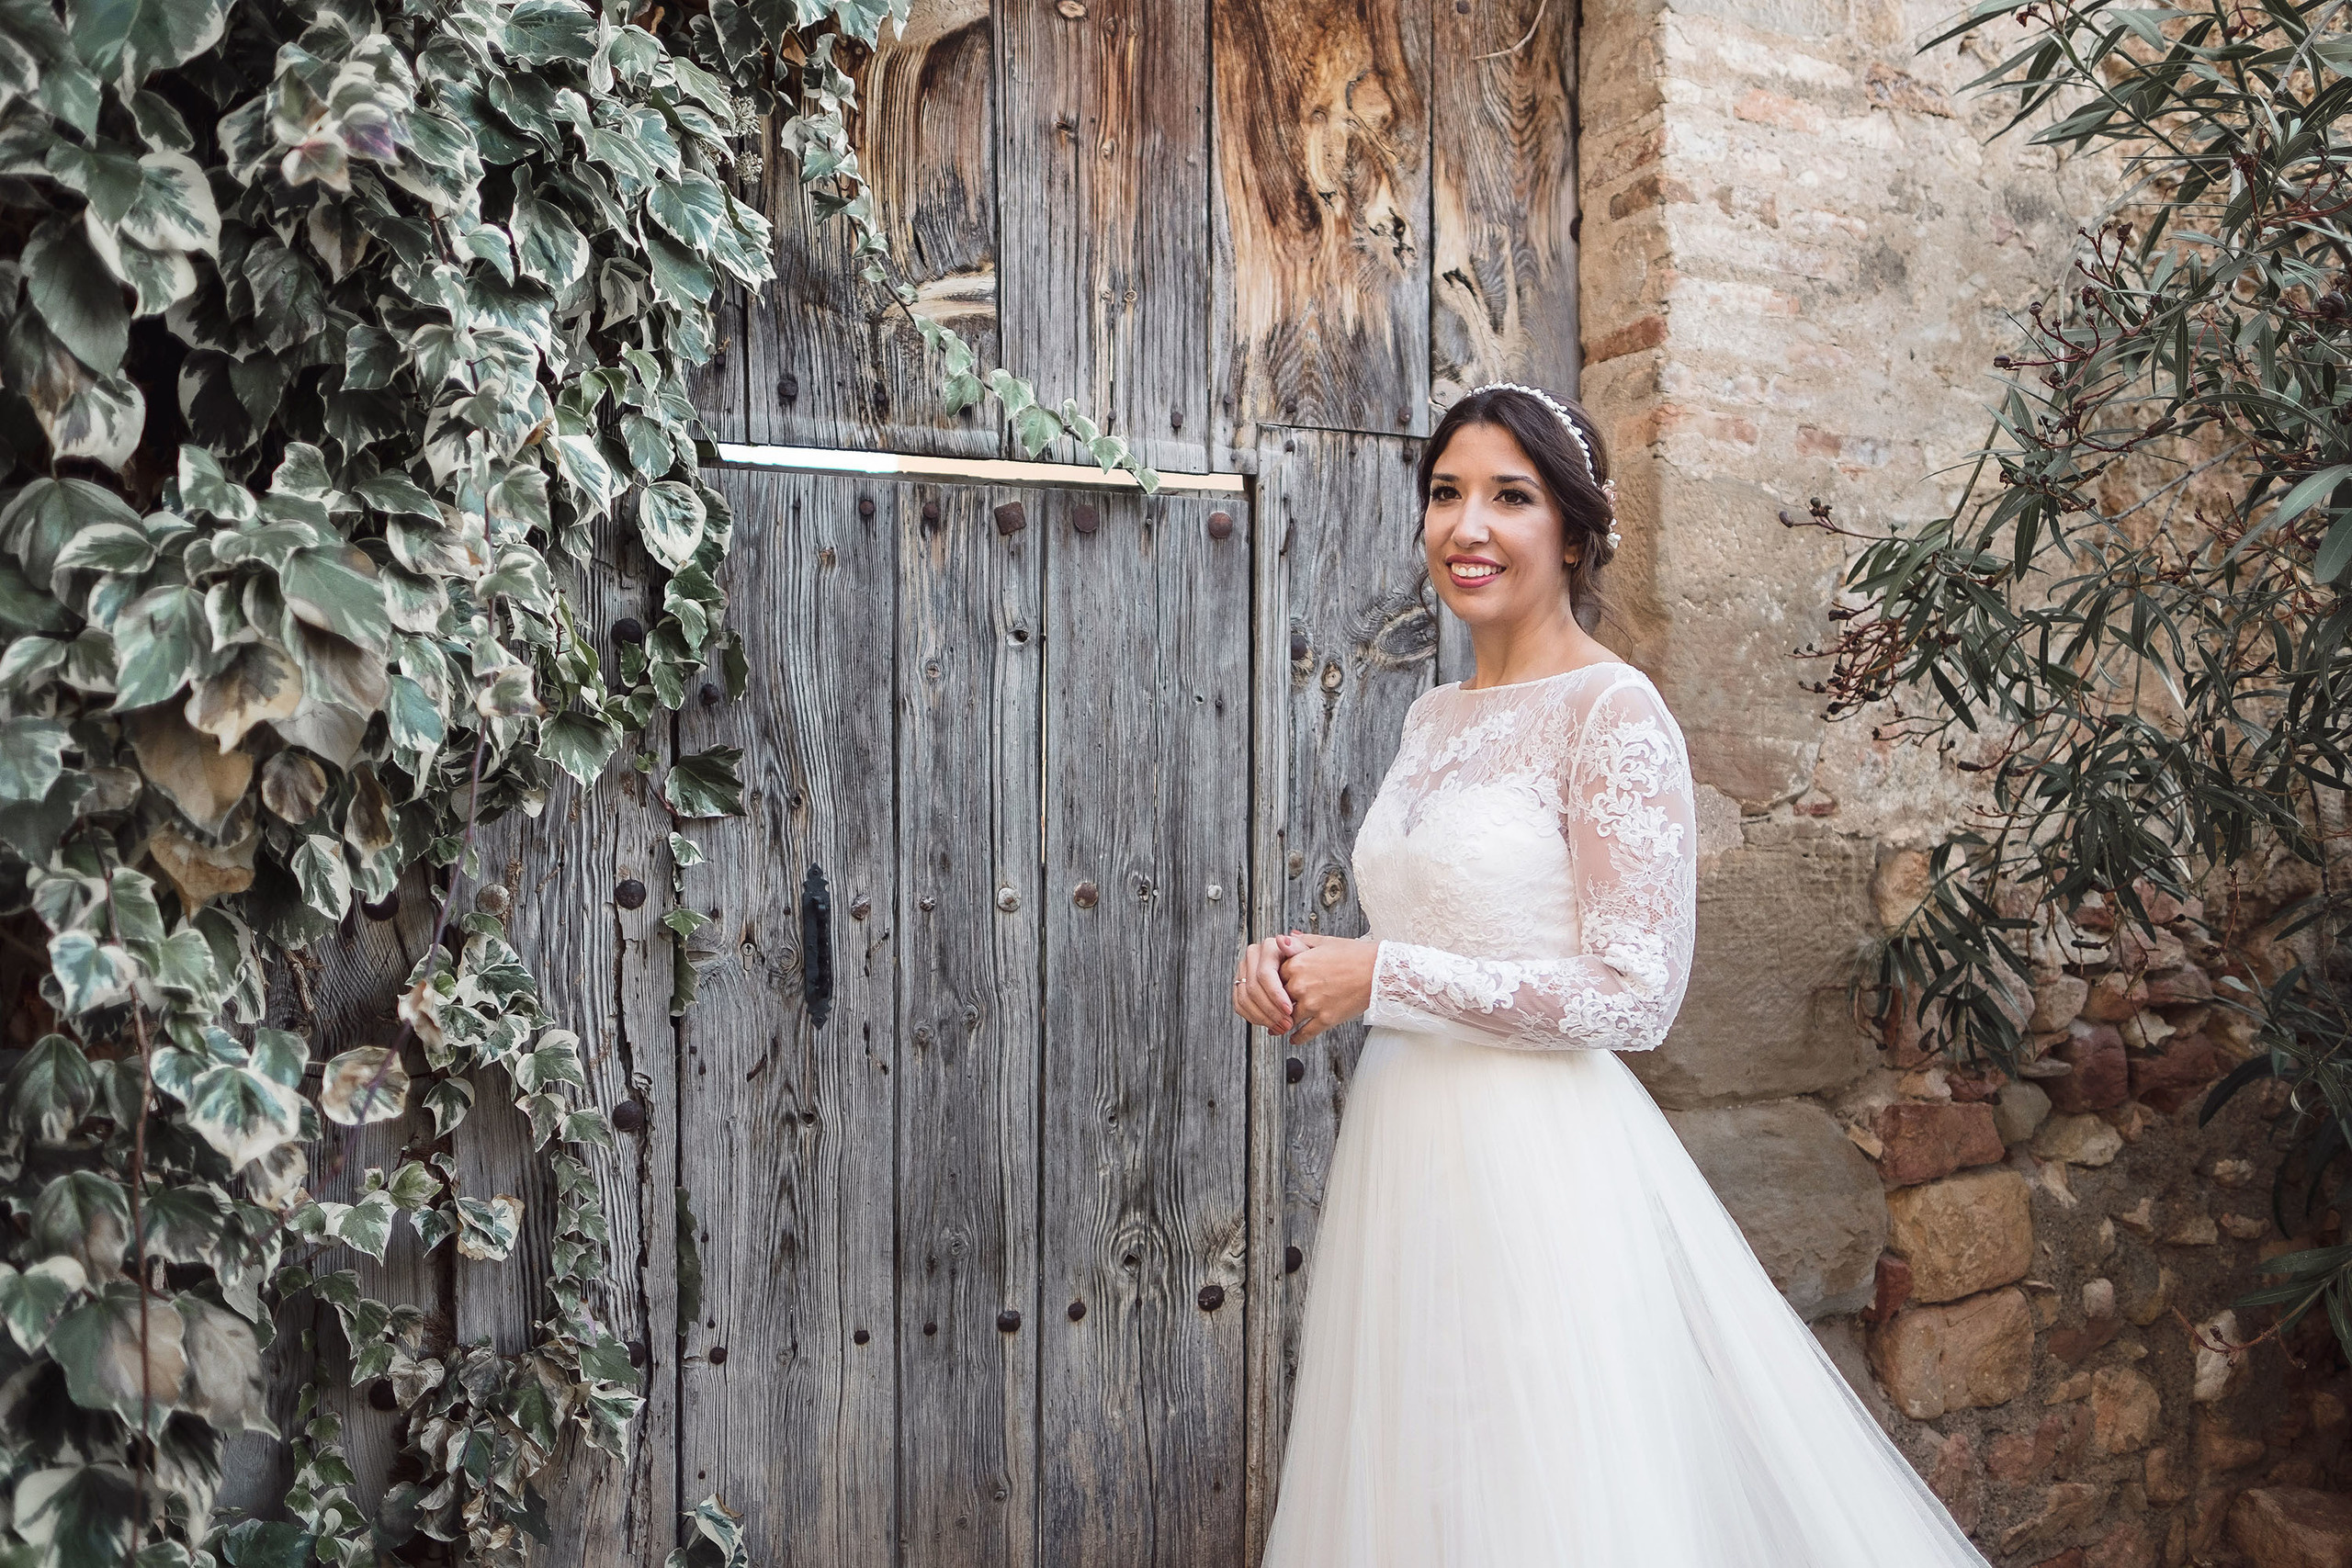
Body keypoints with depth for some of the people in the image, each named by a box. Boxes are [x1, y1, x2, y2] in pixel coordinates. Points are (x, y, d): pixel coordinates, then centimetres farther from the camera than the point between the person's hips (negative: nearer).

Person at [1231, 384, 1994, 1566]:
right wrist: (1305, 962, -1)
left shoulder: (1614, 712, -12)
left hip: (1536, 1158, -7)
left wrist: (1380, 979, -15)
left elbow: (1633, 994, -17)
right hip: (1404, 1147, 8)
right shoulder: (1433, 718, 11)